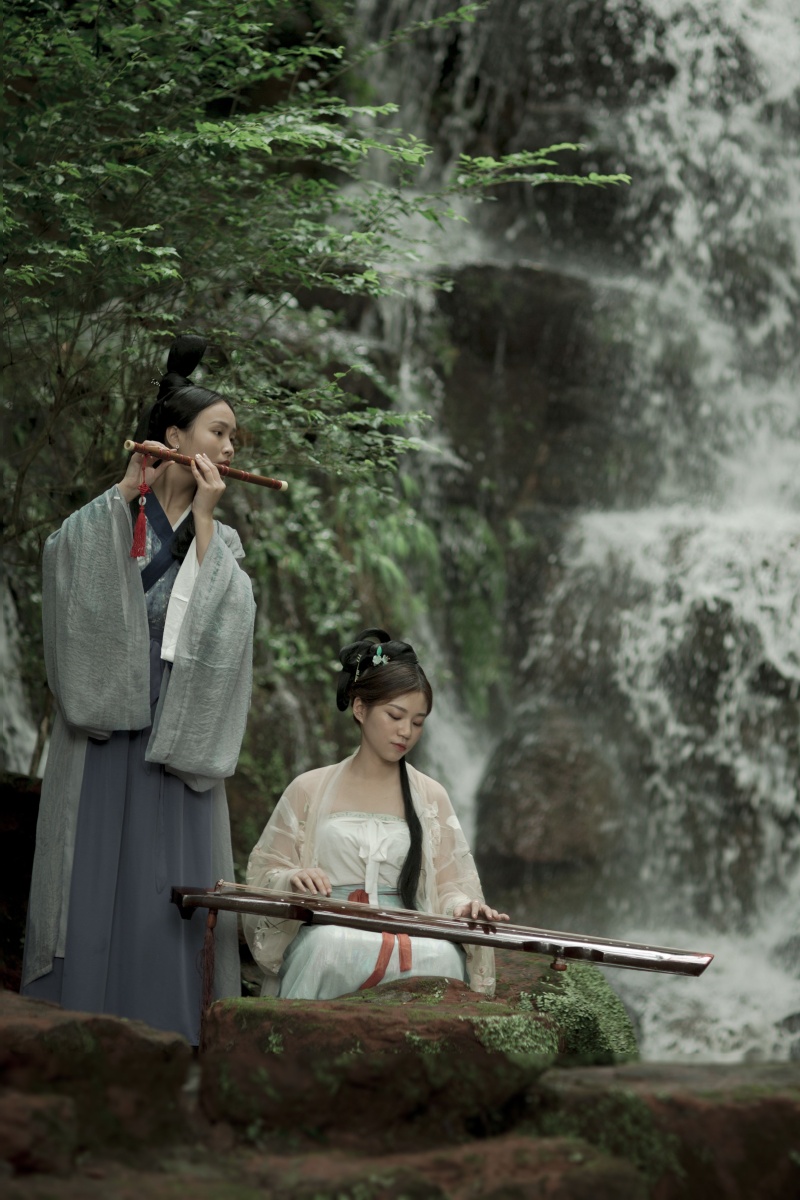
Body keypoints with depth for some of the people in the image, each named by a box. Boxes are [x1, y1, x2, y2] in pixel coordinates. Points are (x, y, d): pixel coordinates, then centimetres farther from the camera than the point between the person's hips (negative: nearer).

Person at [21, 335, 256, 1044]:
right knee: (97, 874, -6)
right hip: (106, 721, -2)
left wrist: (202, 521, -2)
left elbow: (230, 615, -1)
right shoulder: (115, 516, 10)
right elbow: (63, 553, -11)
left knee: (172, 886, -3)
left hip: (181, 731, 3)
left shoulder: (223, 540, 18)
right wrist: (128, 490, -13)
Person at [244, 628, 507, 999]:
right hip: (326, 931, -1)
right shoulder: (309, 791, 14)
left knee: (443, 954, -36)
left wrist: (463, 906, -10)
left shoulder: (430, 797, 19)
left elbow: (449, 888, 15)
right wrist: (291, 880, -11)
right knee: (332, 944, -40)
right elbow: (262, 878, 13)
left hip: (407, 934, 1)